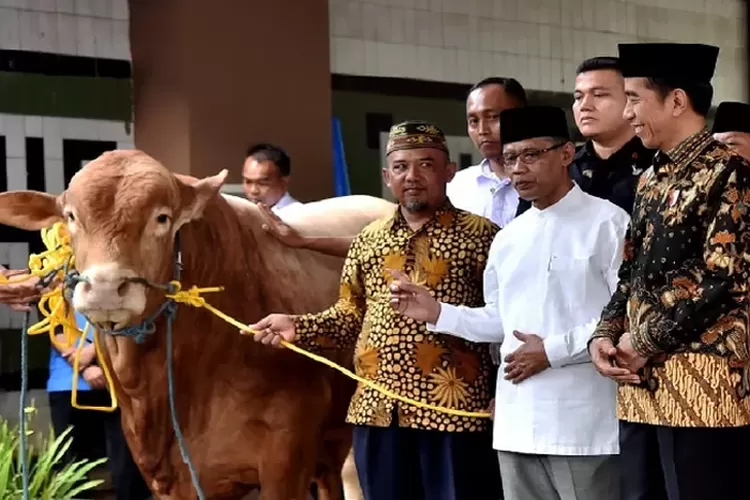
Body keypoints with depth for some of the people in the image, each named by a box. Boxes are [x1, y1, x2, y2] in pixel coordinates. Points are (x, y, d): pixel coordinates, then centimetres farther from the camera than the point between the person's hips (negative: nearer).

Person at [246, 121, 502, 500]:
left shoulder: (478, 234, -1)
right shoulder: (369, 240, 14)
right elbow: (351, 316, 18)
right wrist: (298, 327, 4)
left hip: (454, 409, -5)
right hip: (378, 411, 5)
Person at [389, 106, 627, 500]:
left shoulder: (606, 222, -7)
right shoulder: (507, 239, 15)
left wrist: (554, 350, -14)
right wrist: (437, 313, 8)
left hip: (583, 424, -7)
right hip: (518, 423, 7)